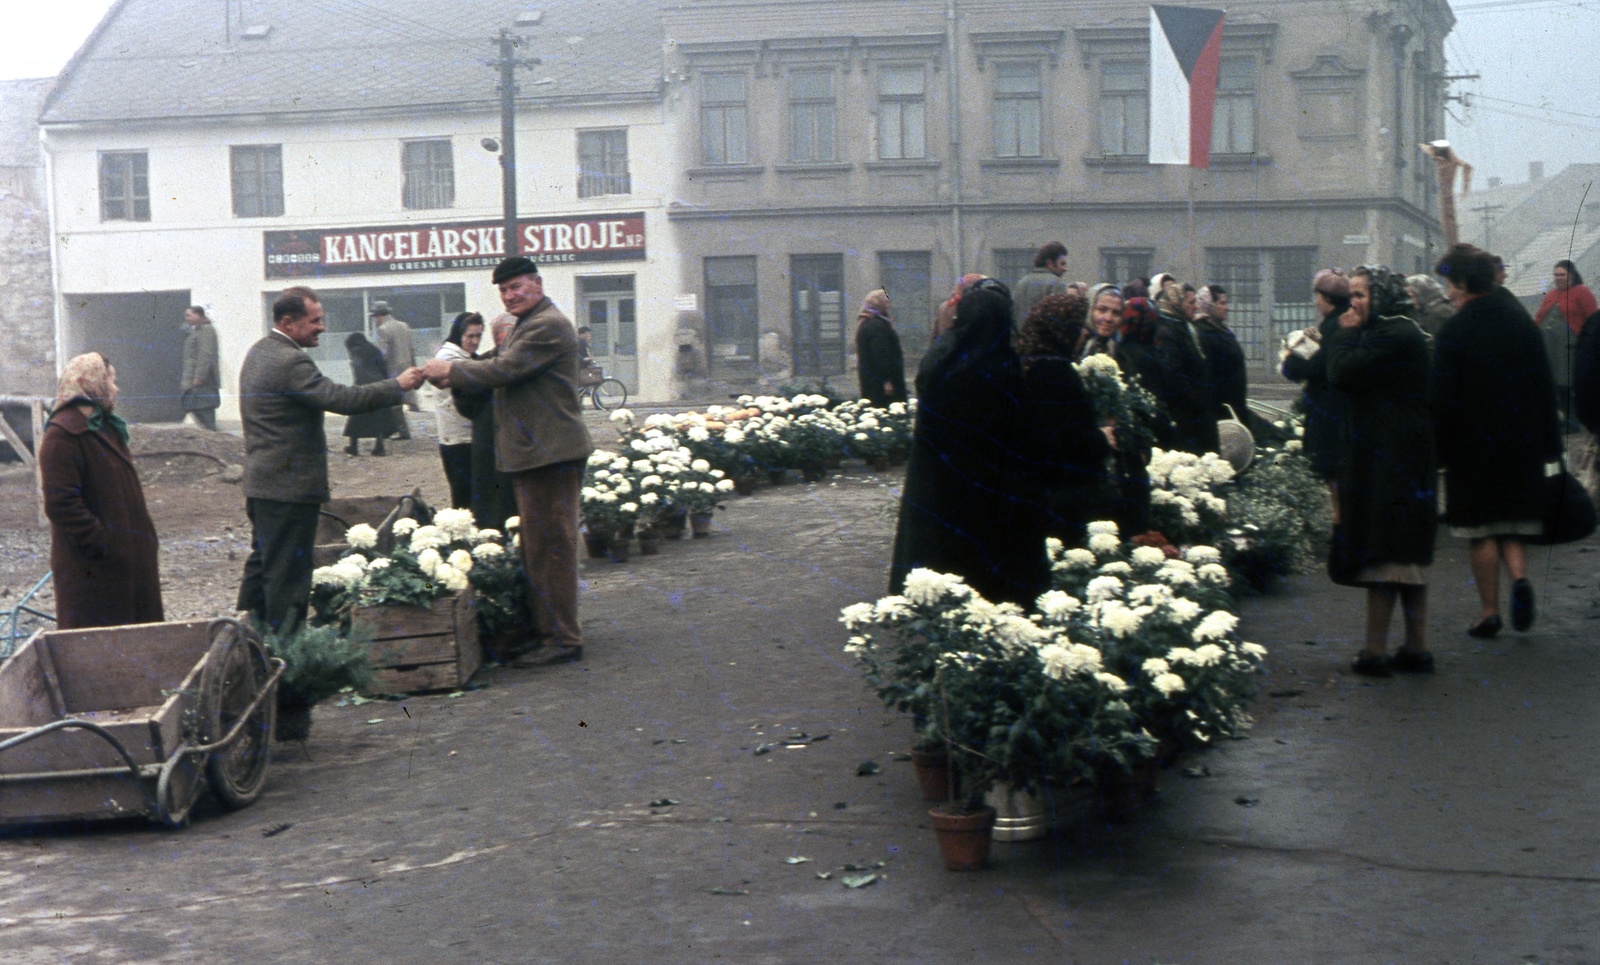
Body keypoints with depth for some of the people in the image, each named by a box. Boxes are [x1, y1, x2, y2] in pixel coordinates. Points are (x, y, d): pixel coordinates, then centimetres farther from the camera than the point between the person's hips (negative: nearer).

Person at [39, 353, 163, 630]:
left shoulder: (106, 428, 16)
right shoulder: (62, 435, -15)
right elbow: (61, 503, -22)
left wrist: (147, 541, 17)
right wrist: (101, 543, -21)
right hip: (94, 568, -10)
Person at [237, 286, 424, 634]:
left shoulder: (259, 352, 12)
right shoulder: (290, 362, -21)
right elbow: (343, 399, -25)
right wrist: (398, 385, -16)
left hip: (261, 482, 10)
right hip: (290, 487, -10)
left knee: (263, 560, 18)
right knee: (288, 570, -4)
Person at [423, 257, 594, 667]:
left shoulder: (548, 326, -15)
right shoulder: (531, 324, 21)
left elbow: (504, 370, -21)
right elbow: (506, 373, 20)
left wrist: (450, 371, -9)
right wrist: (453, 379, 5)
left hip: (550, 453, -11)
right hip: (539, 452, 11)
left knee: (550, 545, -8)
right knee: (538, 545, 15)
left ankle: (562, 638, -4)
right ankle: (546, 629, 23)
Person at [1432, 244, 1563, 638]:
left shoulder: (1453, 332, -12)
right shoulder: (1521, 321, 4)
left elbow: (1443, 400, -12)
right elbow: (1545, 387, 7)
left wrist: (1437, 451, -5)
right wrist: (1549, 443, 12)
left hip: (1473, 445, -5)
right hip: (1521, 442, 5)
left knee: (1482, 532, 4)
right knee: (1511, 524, 15)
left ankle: (1490, 610, 7)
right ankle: (1519, 577, -10)